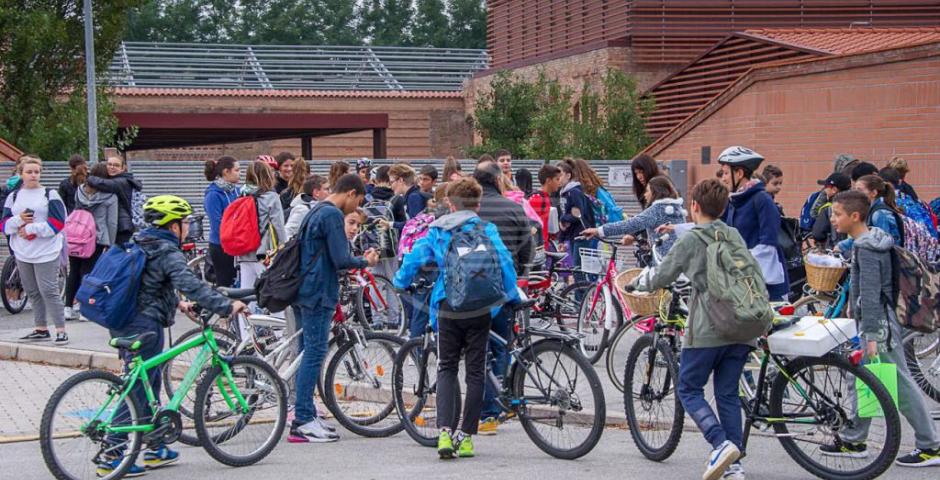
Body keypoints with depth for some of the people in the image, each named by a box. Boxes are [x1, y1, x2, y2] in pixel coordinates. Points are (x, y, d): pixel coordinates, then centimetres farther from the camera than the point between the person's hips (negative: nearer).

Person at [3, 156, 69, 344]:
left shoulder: (50, 195, -1)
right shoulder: (14, 196, 11)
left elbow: (58, 223, -10)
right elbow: (4, 225, 8)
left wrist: (31, 228, -12)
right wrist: (18, 220, -11)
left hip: (46, 252, -5)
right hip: (22, 253, 5)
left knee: (48, 291, -9)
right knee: (33, 292, 10)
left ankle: (61, 331, -7)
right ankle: (41, 329, 19)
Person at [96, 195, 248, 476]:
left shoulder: (140, 245, 15)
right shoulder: (168, 254, -14)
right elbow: (192, 286, -26)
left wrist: (176, 304, 32)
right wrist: (226, 307, -27)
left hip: (123, 324, 10)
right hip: (145, 327, -10)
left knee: (150, 384, 18)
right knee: (137, 391, -6)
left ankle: (155, 448, 25)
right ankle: (110, 458, -7)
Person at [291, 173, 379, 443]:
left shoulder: (316, 212, 18)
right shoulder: (333, 215, -12)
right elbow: (340, 260, -17)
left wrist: (358, 259, 18)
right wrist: (365, 262, 0)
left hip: (306, 291, 10)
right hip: (319, 293, -10)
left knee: (310, 353, 13)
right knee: (314, 353, -7)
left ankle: (306, 415, 17)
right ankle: (302, 423, -6)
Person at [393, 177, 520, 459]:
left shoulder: (437, 230, 7)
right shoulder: (487, 230, 0)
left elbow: (414, 259, 4)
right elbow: (504, 263, -6)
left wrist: (399, 284, 21)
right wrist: (513, 296, 4)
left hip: (447, 309, 1)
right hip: (480, 309, -1)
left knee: (446, 369, 11)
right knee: (475, 371, 8)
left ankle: (445, 432, -8)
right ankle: (466, 436, 8)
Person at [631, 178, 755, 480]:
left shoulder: (689, 241, -4)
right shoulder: (735, 237, 12)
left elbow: (661, 278, 3)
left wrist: (638, 281, 23)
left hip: (707, 330, -5)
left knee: (689, 390, 6)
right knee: (728, 393, 12)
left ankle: (721, 444, -14)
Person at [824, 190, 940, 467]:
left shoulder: (866, 249, -19)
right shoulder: (866, 243, 12)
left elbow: (870, 295, -23)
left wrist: (871, 335, -25)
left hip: (880, 326, -10)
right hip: (872, 324, 10)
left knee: (901, 385, -5)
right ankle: (852, 441, 23)